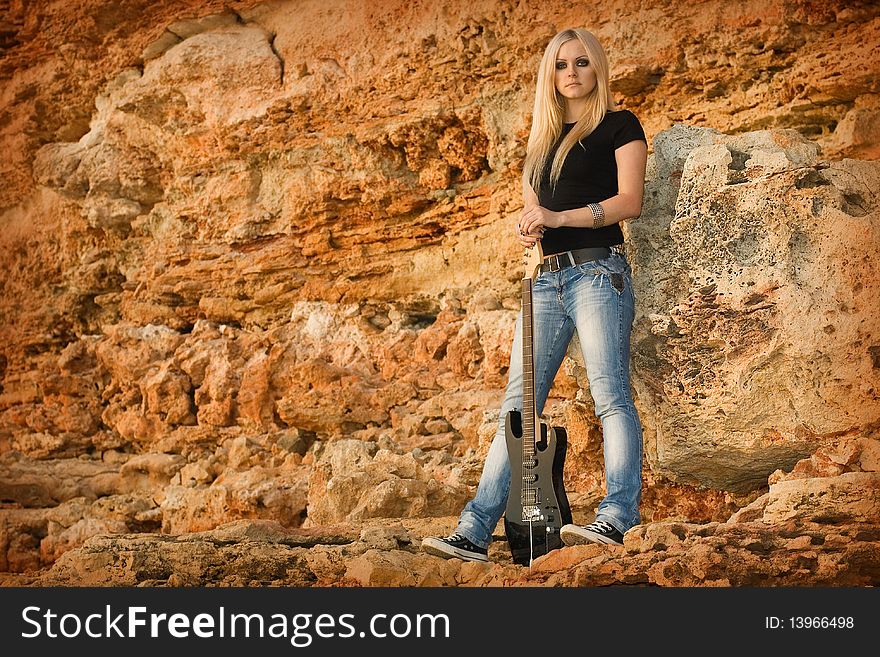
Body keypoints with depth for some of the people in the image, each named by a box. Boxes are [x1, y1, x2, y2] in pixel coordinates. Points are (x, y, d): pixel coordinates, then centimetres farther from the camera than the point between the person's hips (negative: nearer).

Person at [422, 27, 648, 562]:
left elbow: (630, 200, -6)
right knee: (517, 405, -1)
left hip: (598, 272, -6)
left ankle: (618, 517, -16)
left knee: (611, 394, -14)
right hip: (546, 280, 6)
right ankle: (475, 532, -5)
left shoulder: (619, 126, 6)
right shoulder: (544, 139, 24)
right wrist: (527, 227, 1)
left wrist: (558, 217, -15)